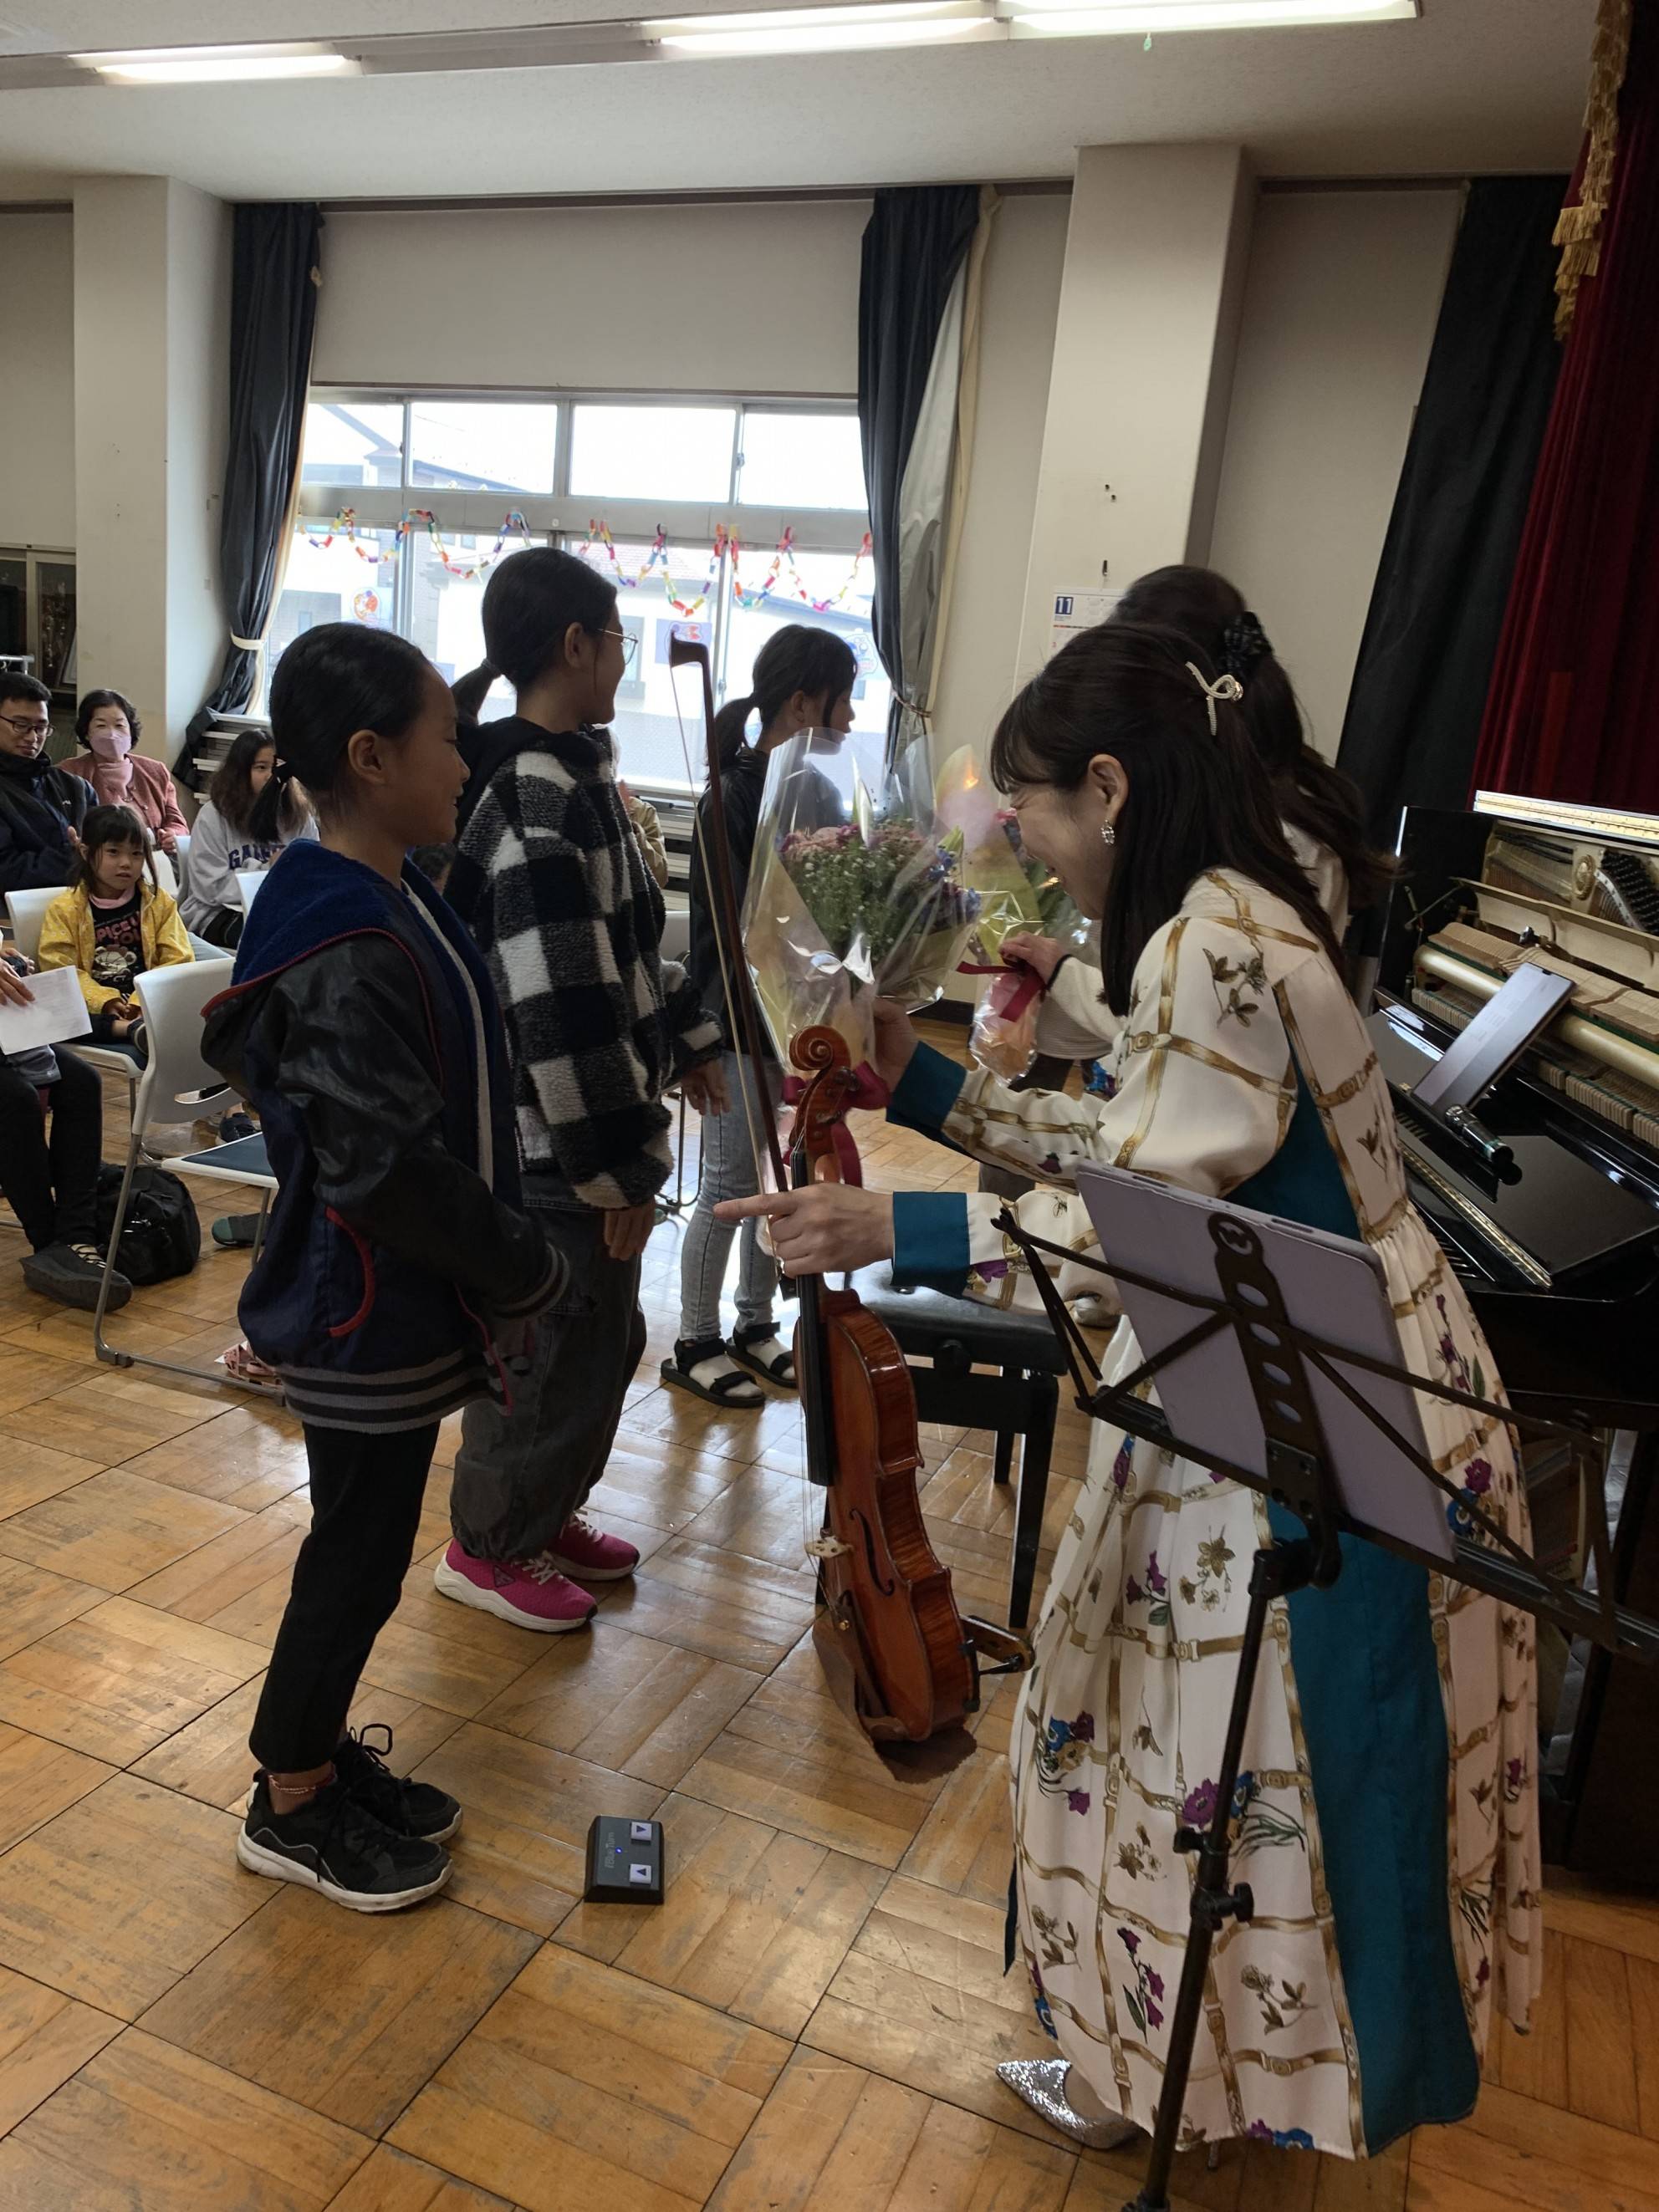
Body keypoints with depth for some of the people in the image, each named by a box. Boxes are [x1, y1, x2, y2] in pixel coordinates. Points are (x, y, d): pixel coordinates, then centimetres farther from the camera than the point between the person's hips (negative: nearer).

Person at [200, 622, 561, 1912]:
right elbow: (391, 1167, -29)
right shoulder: (341, 953, -26)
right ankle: (292, 1807, 31)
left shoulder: (391, 904, 6)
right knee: (358, 1554, 9)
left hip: (399, 1306, 9)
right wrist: (528, 1273, -16)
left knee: (365, 1542, 22)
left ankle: (323, 1750, 43)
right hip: (369, 1321, -9)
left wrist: (503, 1263, 13)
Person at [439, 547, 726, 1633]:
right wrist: (621, 1167, -20)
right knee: (555, 1347, 7)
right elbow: (564, 1012, -26)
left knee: (601, 1334, 22)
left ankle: (547, 1511, 41)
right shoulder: (538, 806, -24)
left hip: (590, 1124, 10)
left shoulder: (574, 777, 8)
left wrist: (687, 1035, 23)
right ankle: (491, 1548, 29)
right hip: (556, 1146, -10)